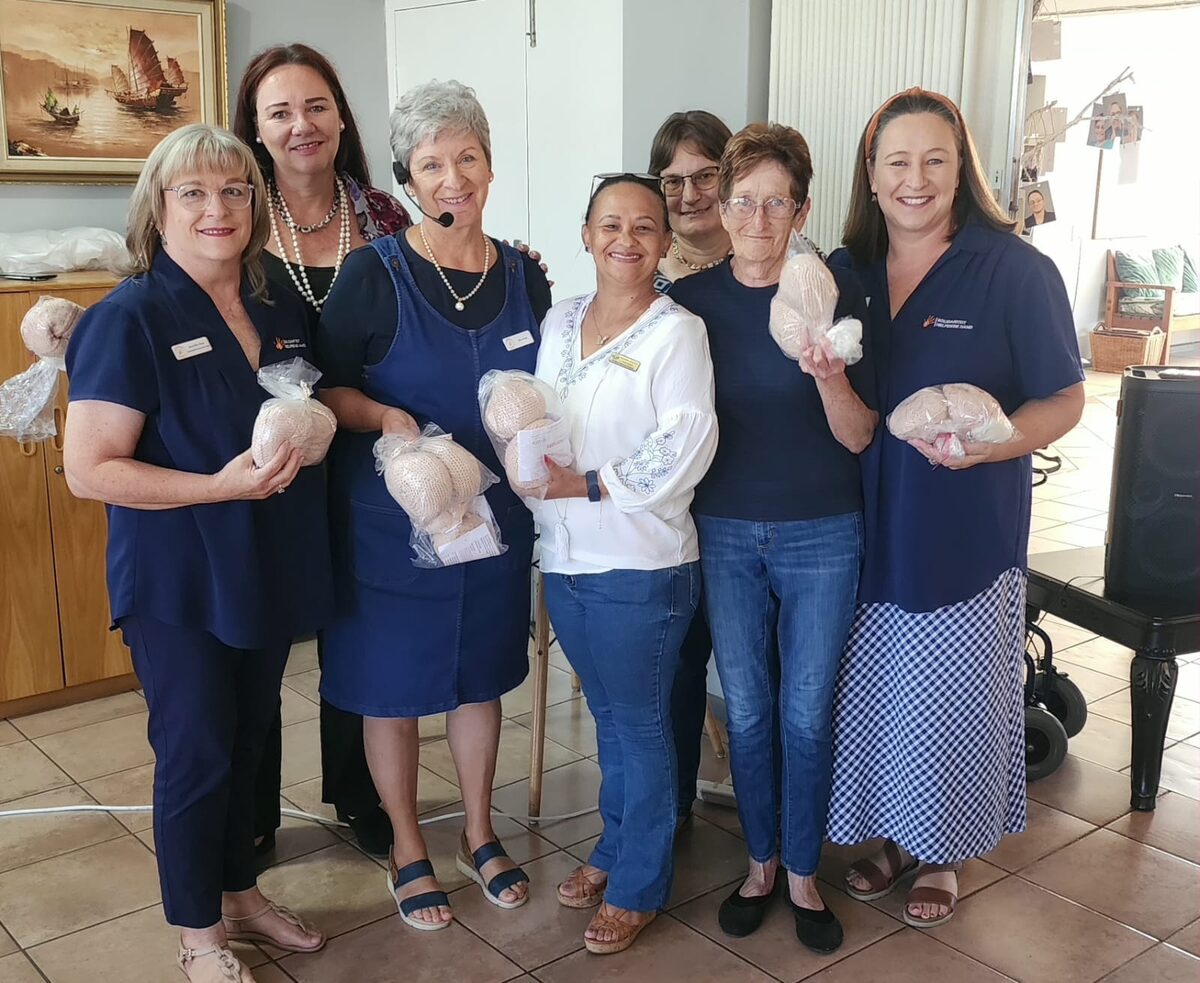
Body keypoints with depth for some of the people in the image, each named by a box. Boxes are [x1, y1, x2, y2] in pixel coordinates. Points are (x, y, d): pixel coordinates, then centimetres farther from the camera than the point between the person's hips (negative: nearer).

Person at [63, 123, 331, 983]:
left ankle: (240, 894, 39)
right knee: (196, 753, 6)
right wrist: (219, 485, -25)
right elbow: (89, 469, -19)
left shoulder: (281, 310, 5)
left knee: (249, 739, 19)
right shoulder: (131, 318, -15)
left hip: (271, 572, 6)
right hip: (180, 584, -6)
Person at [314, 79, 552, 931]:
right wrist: (386, 417, -24)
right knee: (393, 686, 8)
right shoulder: (374, 273, -12)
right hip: (391, 519, -3)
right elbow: (327, 387, -8)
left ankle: (480, 834, 38)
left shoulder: (525, 276, 1)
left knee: (481, 676, 17)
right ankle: (408, 850, 30)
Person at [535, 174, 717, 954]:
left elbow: (687, 444, -19)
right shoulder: (559, 320, 8)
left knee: (640, 725, 8)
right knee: (607, 716, 21)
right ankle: (615, 850, 39)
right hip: (565, 558, 6)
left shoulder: (677, 330, -10)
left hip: (641, 564, -6)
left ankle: (639, 888, 23)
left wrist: (588, 485, -20)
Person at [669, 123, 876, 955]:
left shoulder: (837, 293, -8)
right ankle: (761, 860, 31)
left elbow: (858, 436, -8)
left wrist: (829, 376, -27)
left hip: (822, 535, -2)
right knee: (747, 710, 11)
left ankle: (803, 872, 27)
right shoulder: (692, 299, -1)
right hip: (725, 533, 2)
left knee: (807, 714, 8)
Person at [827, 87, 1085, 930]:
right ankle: (892, 835, 37)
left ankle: (944, 853, 32)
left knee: (950, 700, 9)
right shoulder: (846, 272, 4)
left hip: (967, 535, -3)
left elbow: (1065, 400, -7)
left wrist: (986, 443, -25)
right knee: (875, 692, 14)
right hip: (869, 532, 4)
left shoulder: (1015, 271, -9)